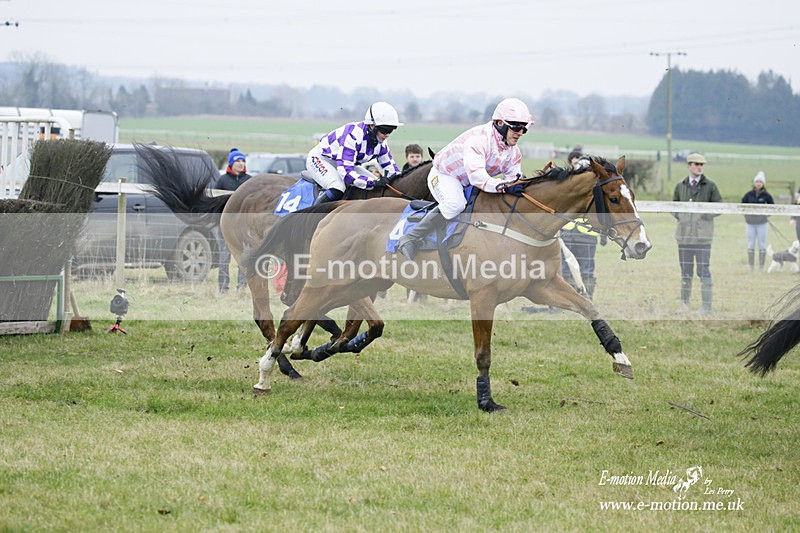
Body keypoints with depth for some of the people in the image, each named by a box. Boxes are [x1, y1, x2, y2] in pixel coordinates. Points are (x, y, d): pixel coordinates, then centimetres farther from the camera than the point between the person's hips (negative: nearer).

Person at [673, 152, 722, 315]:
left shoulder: (710, 185, 1)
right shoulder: (680, 186, 10)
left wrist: (704, 214, -10)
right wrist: (679, 215, 2)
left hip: (702, 235, -3)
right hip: (684, 233, 3)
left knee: (703, 270, -5)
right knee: (685, 271, 10)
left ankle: (707, 306, -2)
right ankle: (684, 303, 19)